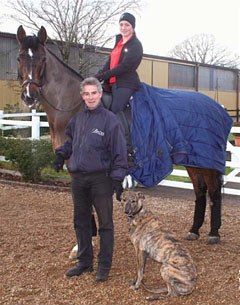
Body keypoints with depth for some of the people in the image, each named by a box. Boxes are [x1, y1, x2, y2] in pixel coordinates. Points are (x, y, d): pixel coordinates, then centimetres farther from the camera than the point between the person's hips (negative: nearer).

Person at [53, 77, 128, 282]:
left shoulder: (110, 120, -10)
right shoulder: (78, 119, 8)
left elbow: (119, 153, -11)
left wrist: (118, 178, -16)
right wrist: (62, 153, 8)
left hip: (100, 179, -6)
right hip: (78, 178, 6)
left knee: (105, 224, 5)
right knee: (81, 221, 15)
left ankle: (104, 266, 16)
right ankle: (84, 262, 30)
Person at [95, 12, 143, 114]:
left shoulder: (136, 45, -9)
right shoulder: (119, 40, 17)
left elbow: (124, 66, -17)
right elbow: (110, 61, 14)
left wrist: (103, 76, -17)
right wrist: (98, 75, -2)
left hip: (126, 84, -8)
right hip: (114, 82, 8)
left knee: (114, 112, -17)